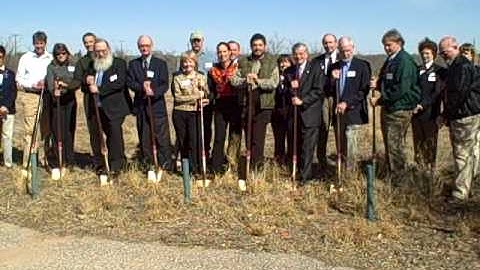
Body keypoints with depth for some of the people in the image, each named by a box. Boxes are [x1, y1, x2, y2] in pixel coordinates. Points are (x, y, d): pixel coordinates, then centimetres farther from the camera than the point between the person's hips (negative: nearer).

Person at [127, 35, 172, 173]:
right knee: (144, 139, 7)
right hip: (140, 106, 2)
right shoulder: (133, 64, 12)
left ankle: (166, 167, 4)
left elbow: (165, 85, -3)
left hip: (157, 105, -2)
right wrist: (142, 87, -18)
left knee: (162, 138, -3)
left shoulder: (161, 63, 6)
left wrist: (154, 92, -22)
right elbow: (130, 83, 2)